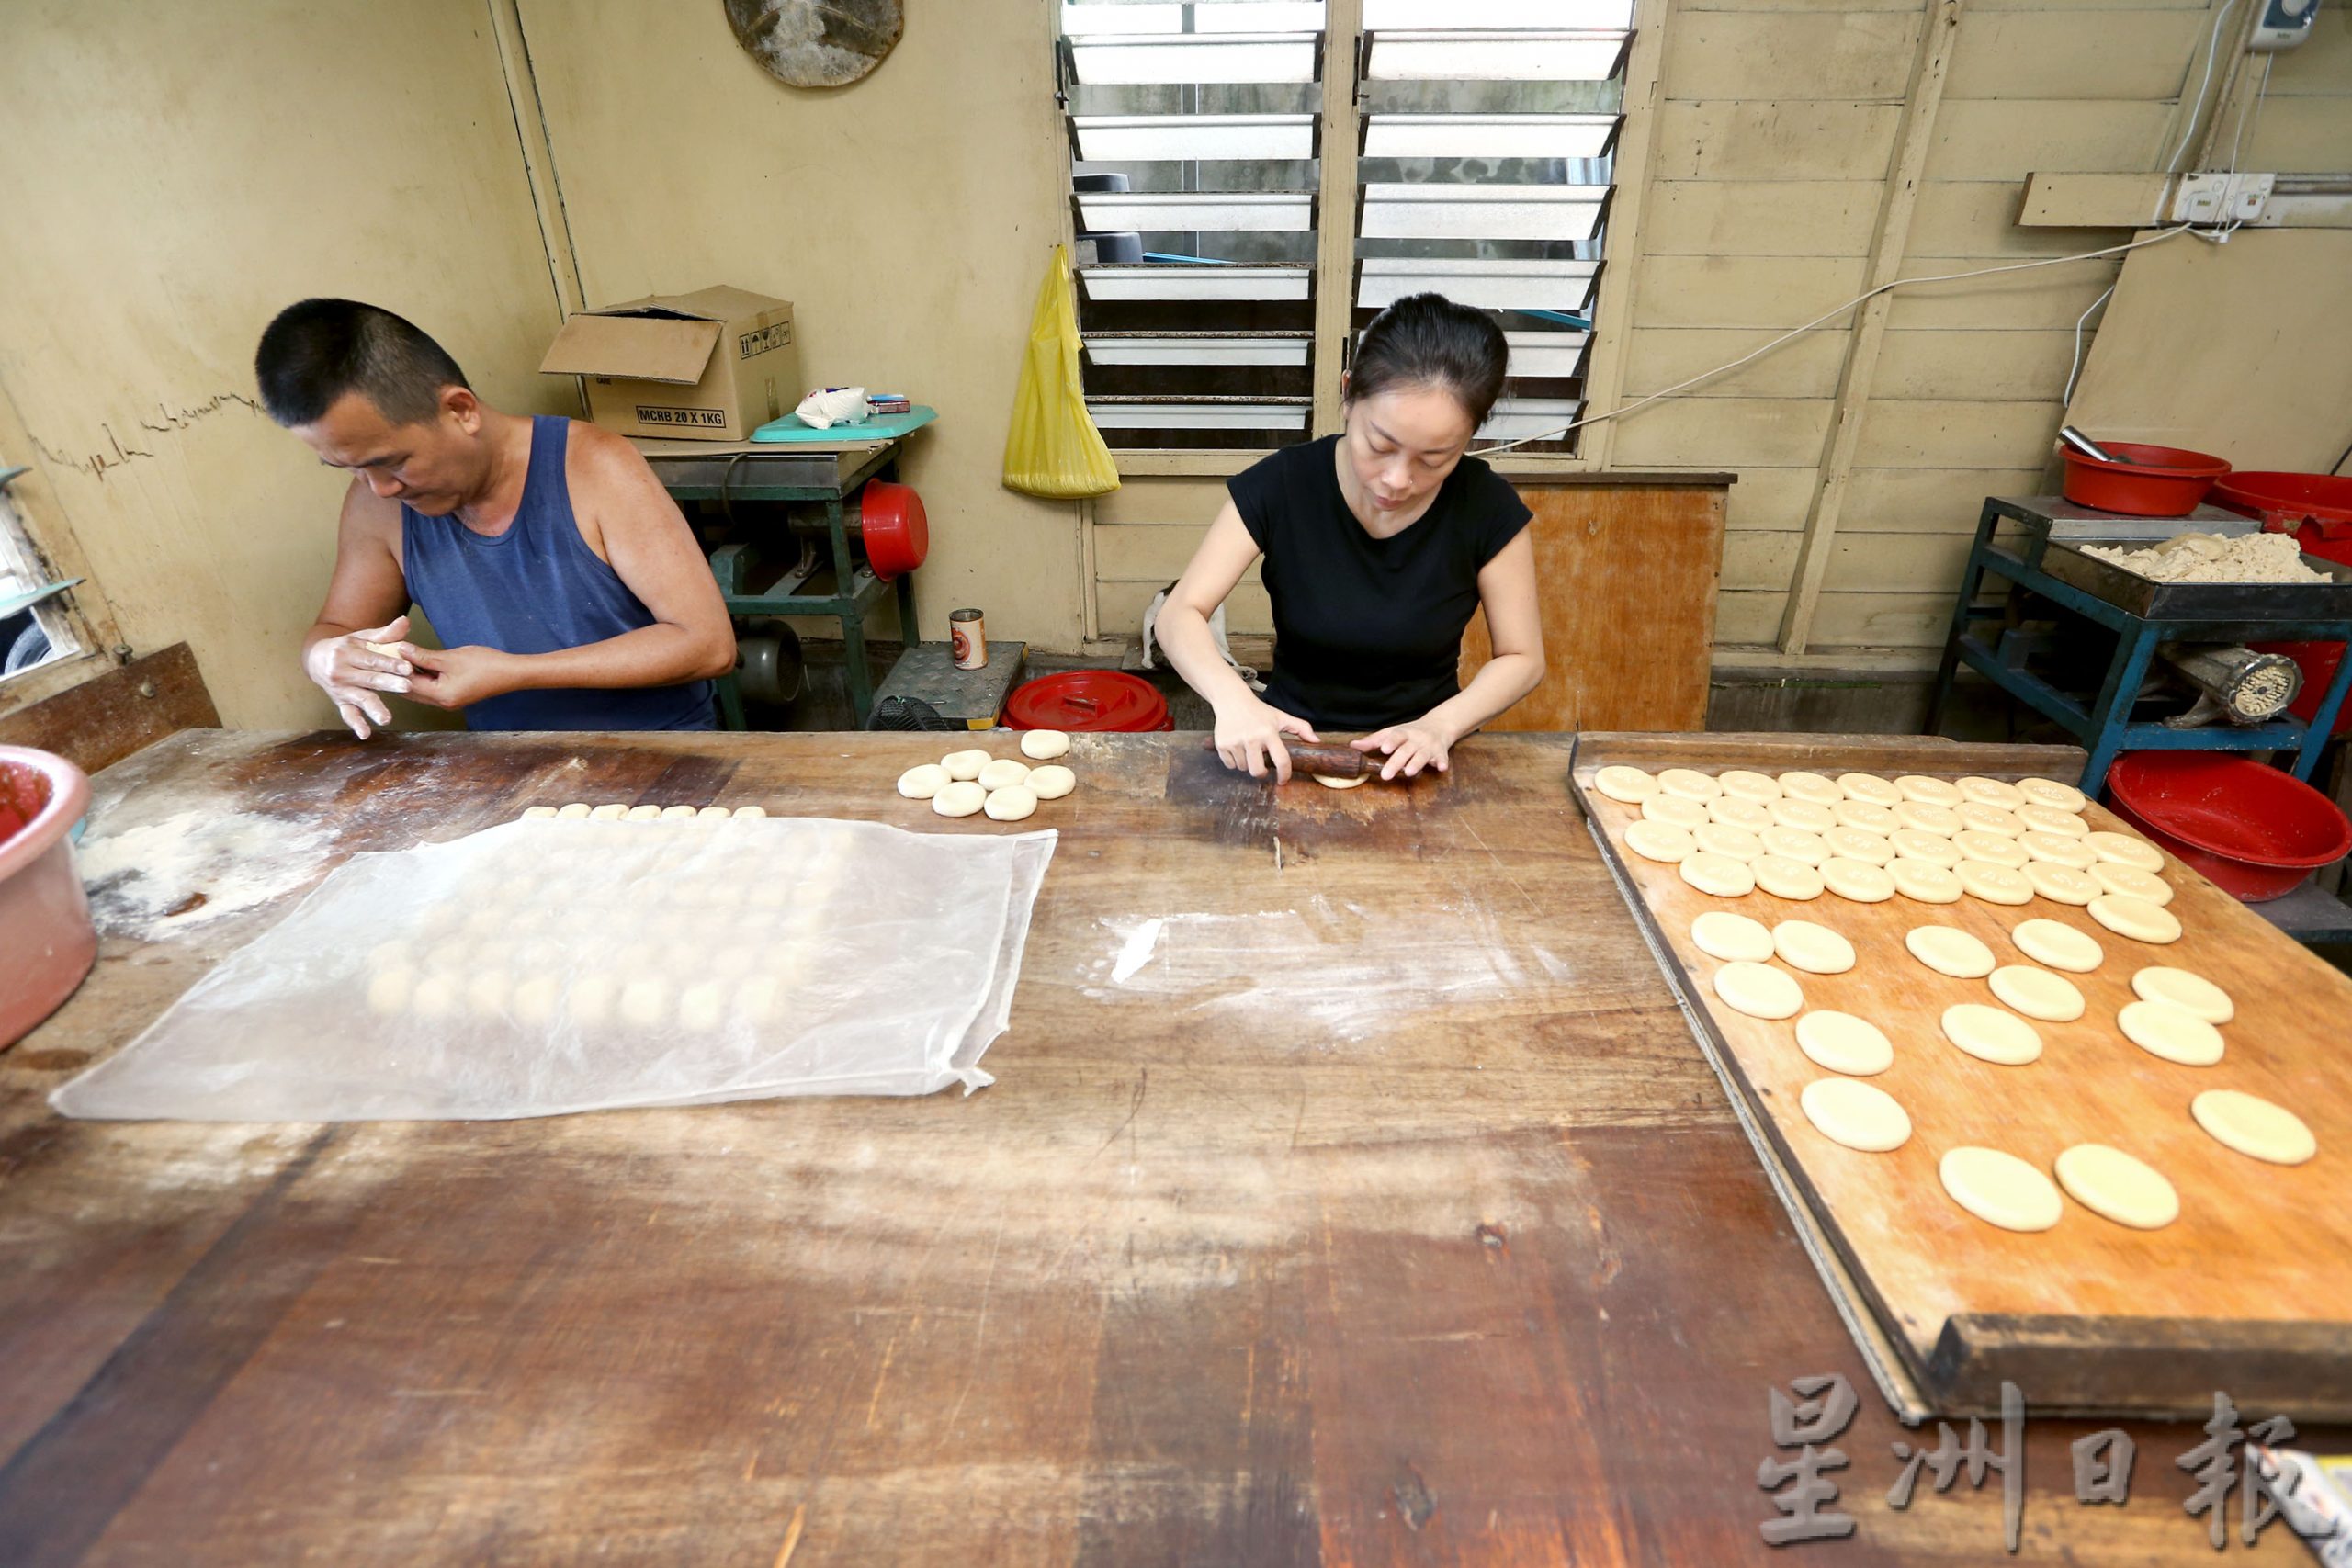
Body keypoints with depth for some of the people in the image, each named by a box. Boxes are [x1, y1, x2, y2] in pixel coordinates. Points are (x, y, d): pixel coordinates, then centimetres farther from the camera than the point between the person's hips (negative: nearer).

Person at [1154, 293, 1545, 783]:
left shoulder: (1488, 508, -12)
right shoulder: (1280, 486, -13)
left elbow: (1523, 657, -3)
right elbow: (1180, 613, -13)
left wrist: (1440, 725, -22)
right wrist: (1232, 699, -33)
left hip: (1417, 758, 1)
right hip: (1291, 741, -1)